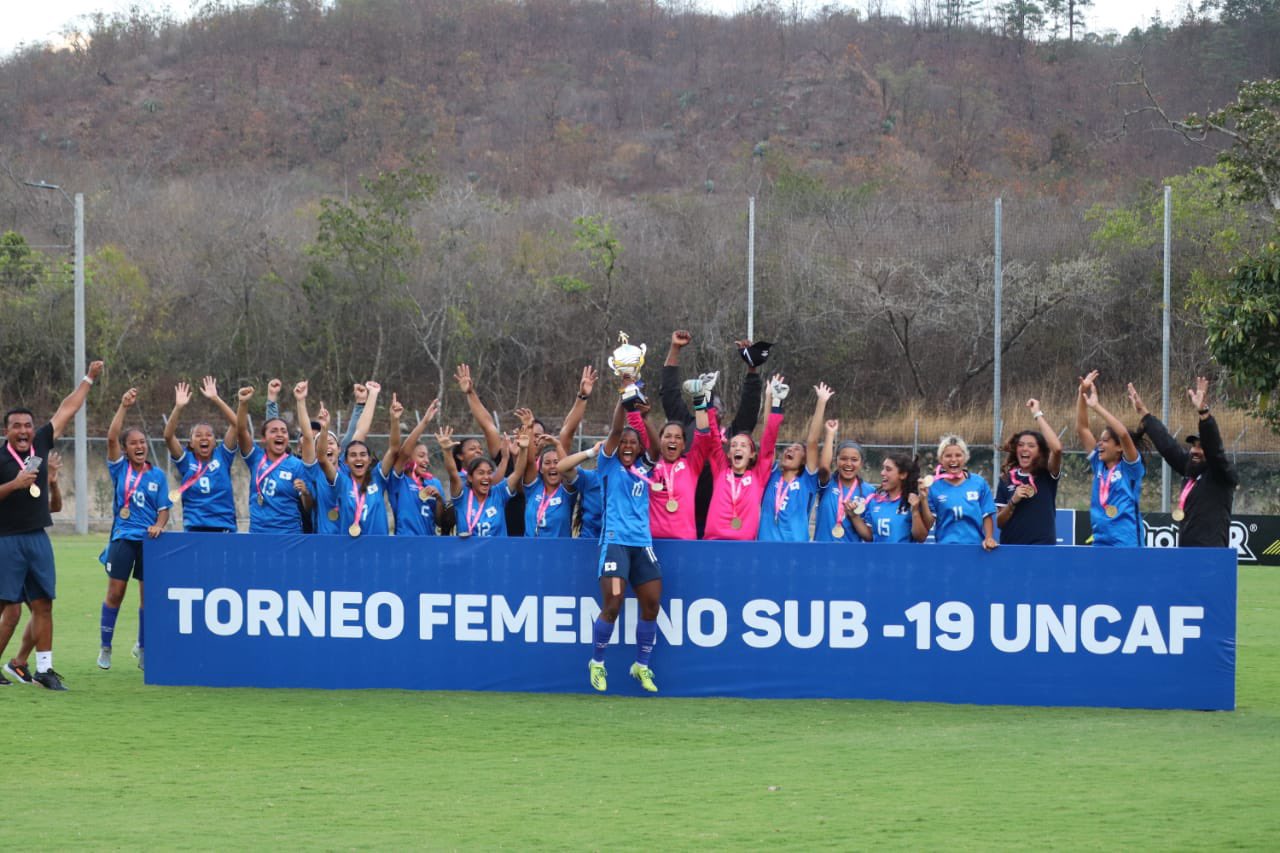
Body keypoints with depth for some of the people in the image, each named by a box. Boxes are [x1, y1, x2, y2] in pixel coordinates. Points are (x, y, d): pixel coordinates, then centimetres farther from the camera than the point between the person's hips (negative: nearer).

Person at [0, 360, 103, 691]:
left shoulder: (40, 446, 8)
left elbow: (66, 411, 17)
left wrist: (88, 379, 23)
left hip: (38, 539, 6)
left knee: (43, 605, 5)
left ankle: (44, 668, 9)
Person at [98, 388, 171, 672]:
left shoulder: (157, 475, 6)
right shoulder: (120, 469, 2)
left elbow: (163, 510, 7)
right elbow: (111, 437, -12)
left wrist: (158, 526, -13)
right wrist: (124, 407, -16)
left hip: (149, 540, 2)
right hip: (123, 538, -2)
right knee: (115, 593, -2)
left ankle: (143, 647, 19)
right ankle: (105, 648, 9)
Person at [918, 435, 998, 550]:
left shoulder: (979, 483, 4)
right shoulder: (933, 487, 2)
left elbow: (987, 516, 9)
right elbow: (928, 524, 0)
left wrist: (989, 539, -6)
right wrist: (923, 499, -12)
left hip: (975, 546, 0)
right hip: (945, 547, 0)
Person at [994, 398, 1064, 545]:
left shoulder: (1047, 476, 1)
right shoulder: (1007, 480, 7)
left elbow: (1057, 448, -19)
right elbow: (999, 522, 8)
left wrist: (1038, 414, -14)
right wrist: (1013, 502, -11)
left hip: (1042, 545, -3)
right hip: (1011, 547, 3)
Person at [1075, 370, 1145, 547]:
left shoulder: (1130, 468, -4)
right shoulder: (1099, 465, 11)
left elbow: (1123, 434, -20)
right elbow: (1081, 429, 10)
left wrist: (1096, 406, -19)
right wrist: (1082, 394, 0)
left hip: (1127, 547, -7)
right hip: (1100, 545, 7)